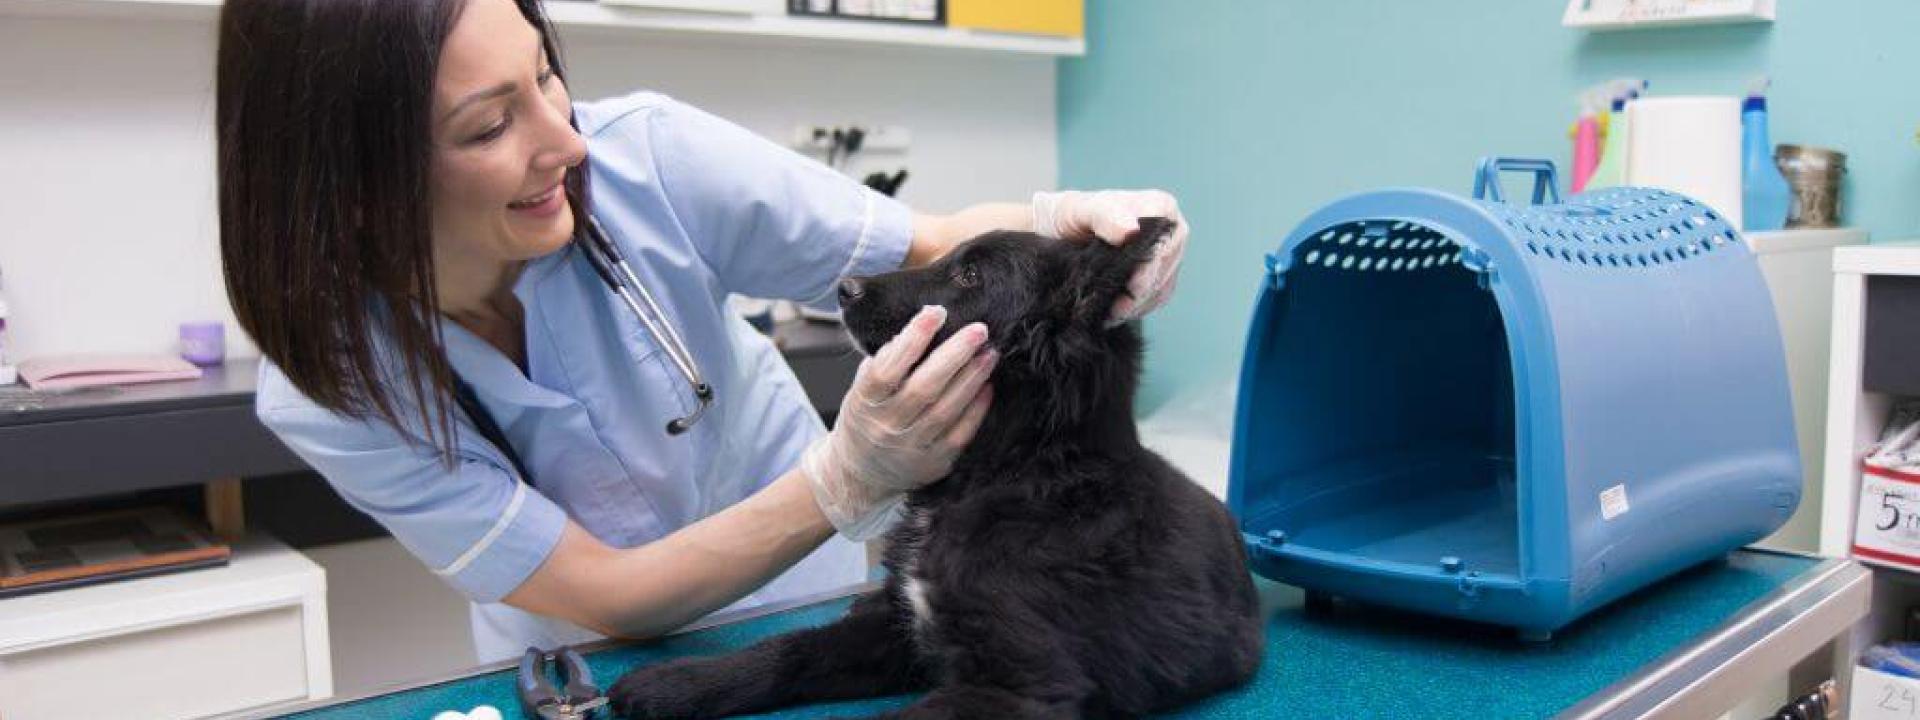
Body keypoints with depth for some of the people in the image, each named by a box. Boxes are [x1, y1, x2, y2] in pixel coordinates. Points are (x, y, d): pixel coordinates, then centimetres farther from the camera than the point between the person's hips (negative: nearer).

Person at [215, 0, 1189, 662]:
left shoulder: (643, 157, -25)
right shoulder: (328, 390, -24)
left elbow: (934, 250, -17)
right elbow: (603, 600, -26)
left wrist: (1055, 224, -39)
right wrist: (847, 482, -41)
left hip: (800, 598, 0)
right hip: (587, 659, 1)